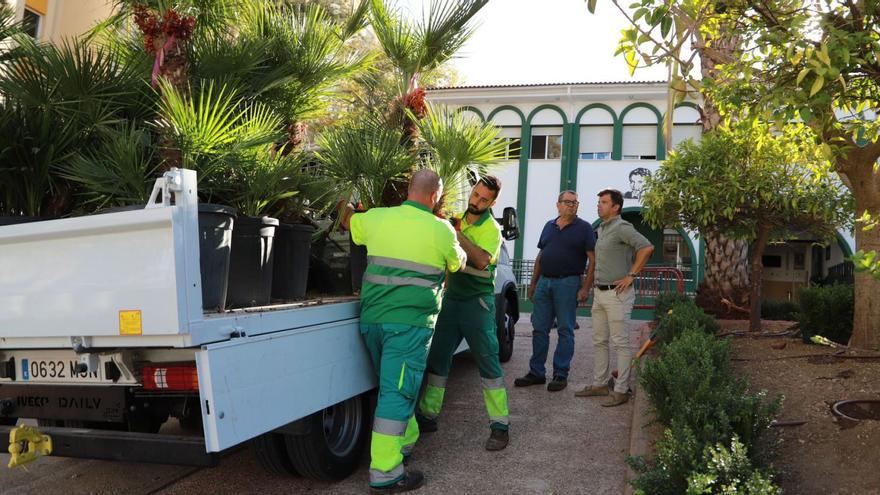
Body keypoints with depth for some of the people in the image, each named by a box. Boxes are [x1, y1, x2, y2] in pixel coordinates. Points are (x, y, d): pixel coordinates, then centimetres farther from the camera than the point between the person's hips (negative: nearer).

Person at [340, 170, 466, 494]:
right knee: (396, 392, -5)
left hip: (371, 318, 6)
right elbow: (458, 263, 15)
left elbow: (347, 220, 28)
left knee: (393, 385, 22)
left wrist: (347, 208, 50)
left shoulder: (376, 218, 7)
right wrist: (455, 238, 34)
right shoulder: (440, 229, -4)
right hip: (408, 321, -6)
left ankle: (405, 439, 38)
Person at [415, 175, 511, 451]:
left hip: (477, 302, -6)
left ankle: (499, 425, 4)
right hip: (452, 298, 6)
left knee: (488, 362, -3)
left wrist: (457, 234, -29)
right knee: (437, 358, 9)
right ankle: (428, 416, 22)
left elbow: (482, 260, -28)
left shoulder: (490, 228, -10)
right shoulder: (459, 219, 8)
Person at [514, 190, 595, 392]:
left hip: (568, 283, -5)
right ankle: (536, 373, 15)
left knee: (565, 330, 2)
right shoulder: (549, 226, 14)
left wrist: (586, 288, -13)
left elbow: (593, 260, -6)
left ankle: (560, 375, 9)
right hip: (544, 282, 5)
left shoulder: (584, 228, -2)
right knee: (539, 329, 7)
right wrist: (533, 283, 15)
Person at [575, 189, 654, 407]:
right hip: (599, 292, 9)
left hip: (617, 293, -9)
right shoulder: (601, 229, 15)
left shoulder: (622, 227, -13)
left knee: (620, 343, -3)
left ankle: (621, 390, 3)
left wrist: (631, 276, -21)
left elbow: (647, 247, -25)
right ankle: (599, 384, 23)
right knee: (599, 341, 14)